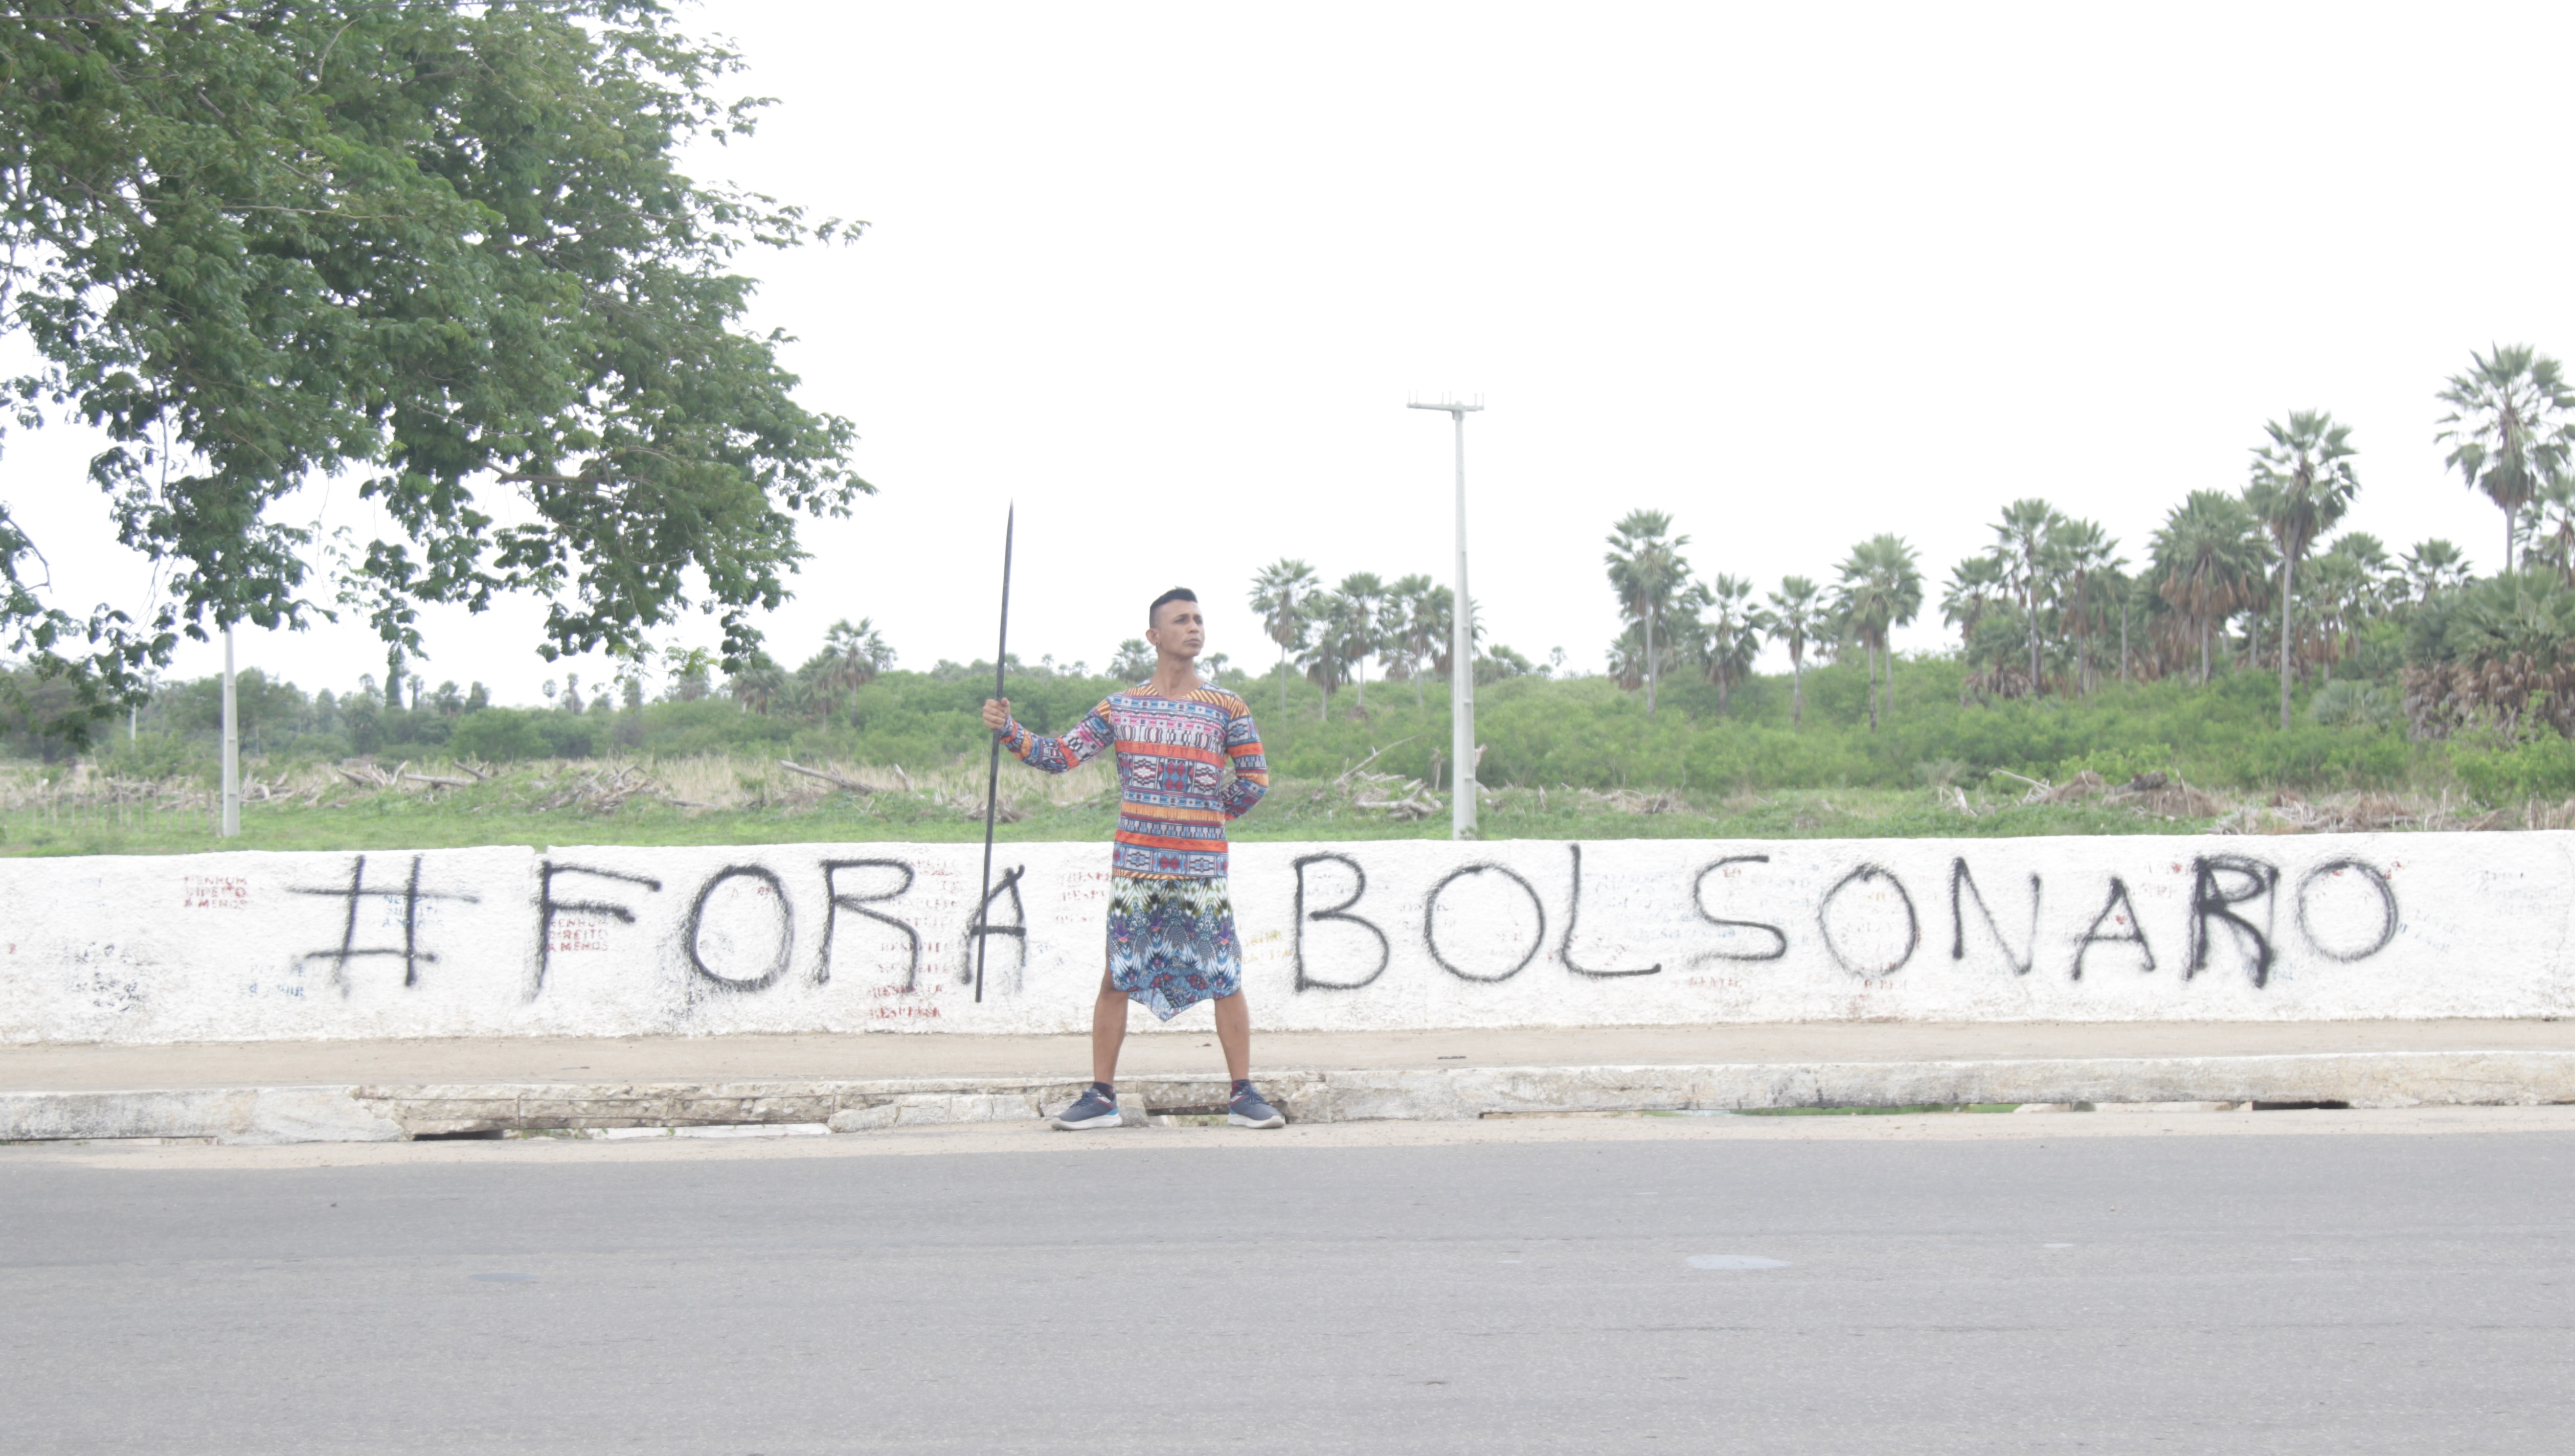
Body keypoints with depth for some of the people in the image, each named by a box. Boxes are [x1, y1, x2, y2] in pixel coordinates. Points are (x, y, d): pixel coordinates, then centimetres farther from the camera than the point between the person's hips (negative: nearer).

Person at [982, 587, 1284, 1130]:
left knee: (1226, 979, -1)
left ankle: (1243, 1097, 5)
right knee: (1117, 978, 2)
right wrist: (1008, 730, -8)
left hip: (1202, 866, -1)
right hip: (1135, 865, 1)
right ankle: (1102, 1096, 8)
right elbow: (1060, 756, 3)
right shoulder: (1119, 708, 6)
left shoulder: (1226, 708, 4)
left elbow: (1255, 780, 8)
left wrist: (1206, 819, 8)